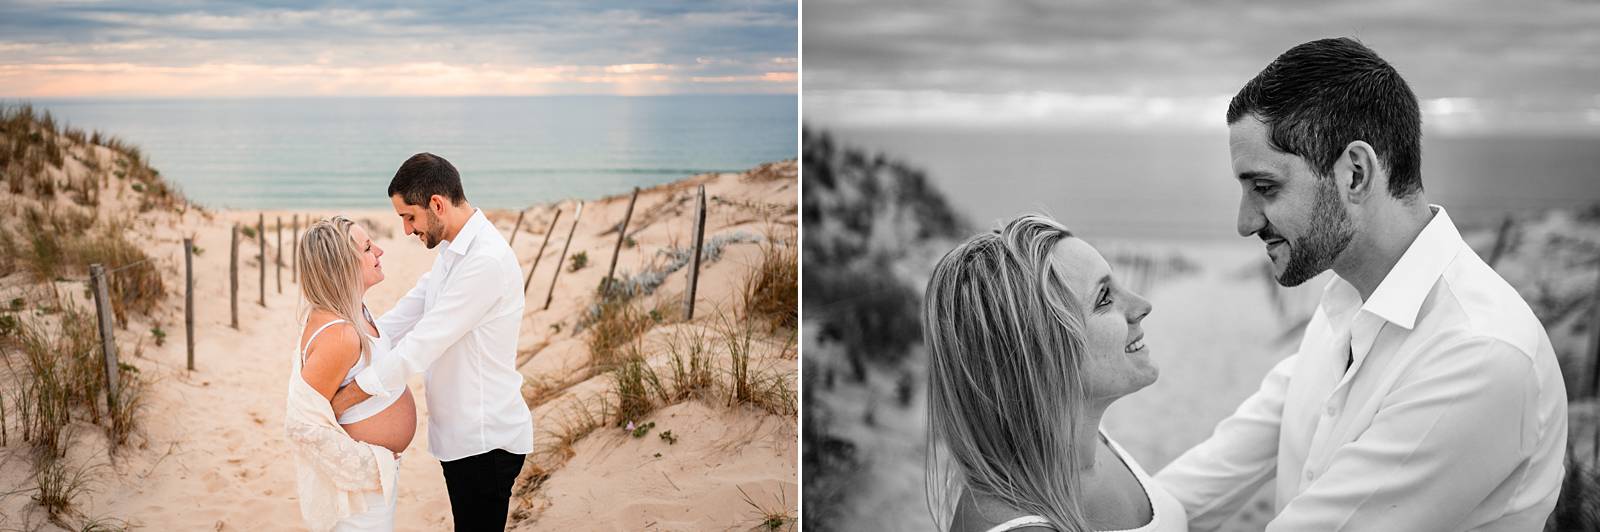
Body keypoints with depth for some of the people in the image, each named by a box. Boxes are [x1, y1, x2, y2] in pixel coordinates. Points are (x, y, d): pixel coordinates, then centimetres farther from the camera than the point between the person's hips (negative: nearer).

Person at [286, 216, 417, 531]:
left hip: (376, 471, 9)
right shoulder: (339, 335, -30)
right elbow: (303, 423, -29)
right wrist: (369, 466, -21)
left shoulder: (352, 311, -1)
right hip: (356, 485, -9)